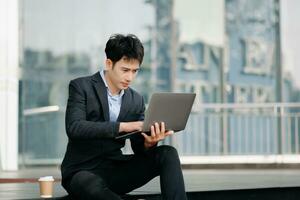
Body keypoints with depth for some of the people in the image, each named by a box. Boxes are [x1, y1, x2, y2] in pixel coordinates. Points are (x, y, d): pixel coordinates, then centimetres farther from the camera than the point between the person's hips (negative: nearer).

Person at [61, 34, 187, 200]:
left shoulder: (136, 100, 9)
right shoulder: (81, 87, -4)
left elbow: (139, 148, 7)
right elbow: (74, 128, -20)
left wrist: (149, 143, -19)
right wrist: (122, 126, -26)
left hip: (115, 170, 5)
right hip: (83, 171, -5)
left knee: (168, 154, -14)